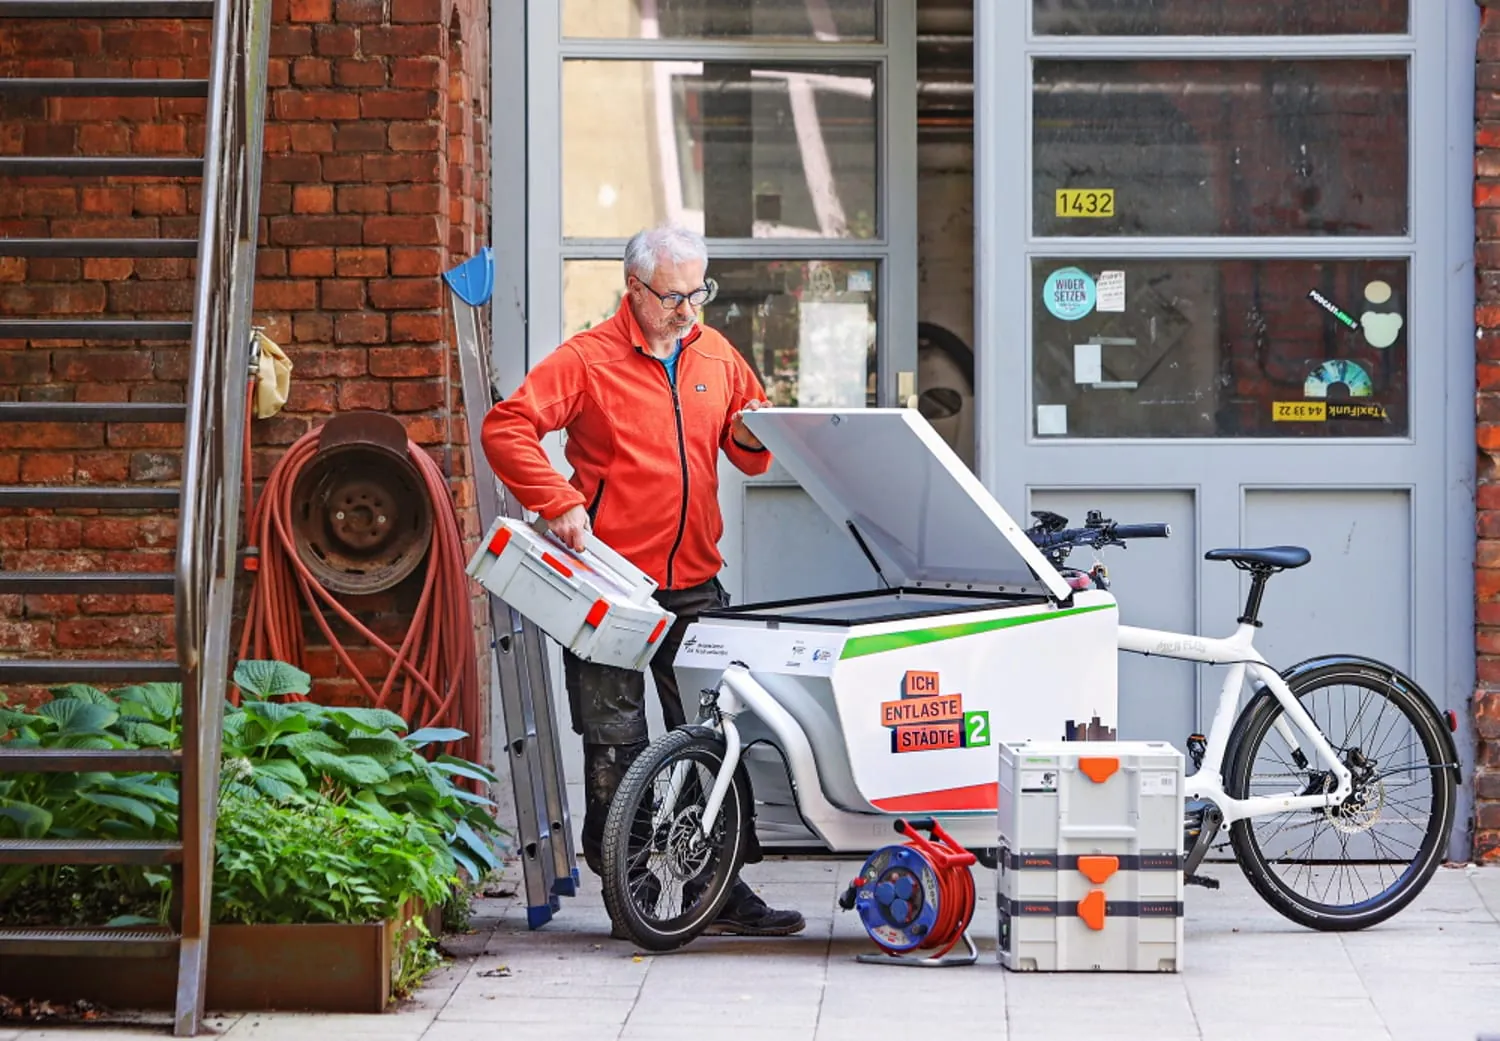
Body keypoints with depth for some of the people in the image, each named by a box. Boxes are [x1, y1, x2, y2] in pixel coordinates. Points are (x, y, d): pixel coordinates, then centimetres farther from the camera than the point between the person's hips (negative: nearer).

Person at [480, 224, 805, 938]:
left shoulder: (717, 358, 11)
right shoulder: (588, 361, -6)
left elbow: (750, 453, 21)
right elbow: (506, 429, -14)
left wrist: (750, 438, -3)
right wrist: (559, 502, -22)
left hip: (694, 581, 5)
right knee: (615, 745, 1)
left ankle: (721, 891, 11)